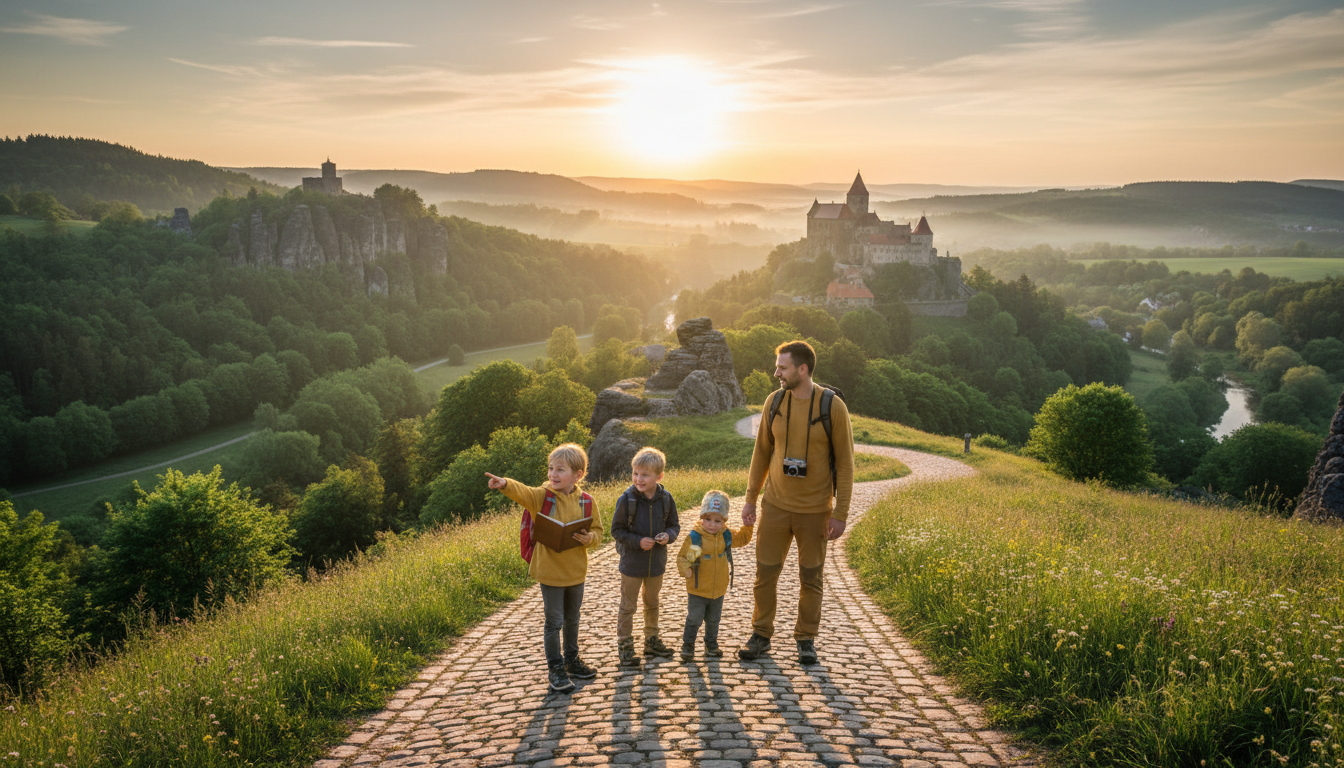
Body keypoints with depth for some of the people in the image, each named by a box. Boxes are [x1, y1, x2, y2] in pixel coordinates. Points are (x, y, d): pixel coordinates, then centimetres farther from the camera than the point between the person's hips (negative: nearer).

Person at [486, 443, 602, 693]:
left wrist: (589, 538, -18)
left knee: (572, 619, 20)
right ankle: (555, 669, 18)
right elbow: (523, 492, -32)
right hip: (550, 571, -3)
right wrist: (505, 484, -53)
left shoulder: (584, 501, -2)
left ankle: (571, 659, 39)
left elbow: (597, 530, 5)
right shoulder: (542, 497, -11)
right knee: (554, 622, 3)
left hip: (576, 571, 3)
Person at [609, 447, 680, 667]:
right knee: (627, 606, 6)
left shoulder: (666, 499, -7)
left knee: (652, 604, 20)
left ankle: (652, 641, 36)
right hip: (632, 563, -3)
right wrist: (638, 541, -22)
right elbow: (617, 530, -11)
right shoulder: (627, 500, -16)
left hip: (656, 562, 4)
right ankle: (625, 647, 18)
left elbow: (674, 525, 4)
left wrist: (668, 536, -17)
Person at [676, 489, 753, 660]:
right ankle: (688, 645, 20)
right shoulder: (694, 538, -16)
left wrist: (748, 526, 1)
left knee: (713, 621, 19)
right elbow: (682, 557, -11)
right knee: (694, 620, 2)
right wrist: (685, 569, -29)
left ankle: (711, 644, 36)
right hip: (697, 590, -4)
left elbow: (743, 539, 16)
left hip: (718, 590, 4)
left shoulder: (726, 536, -1)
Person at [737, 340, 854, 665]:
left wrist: (840, 513, -9)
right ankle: (761, 636, 23)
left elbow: (845, 463, -7)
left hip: (815, 511, -3)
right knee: (765, 572, 7)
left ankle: (806, 640, 25)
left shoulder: (833, 407, -11)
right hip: (775, 505, 3)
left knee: (810, 578, 9)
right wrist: (750, 498, 8)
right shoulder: (775, 401, -1)